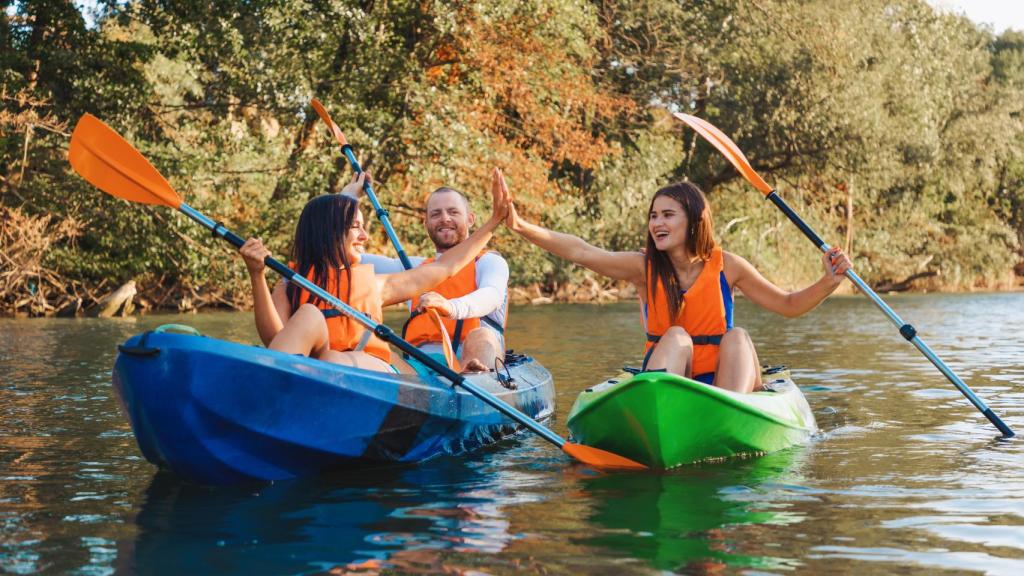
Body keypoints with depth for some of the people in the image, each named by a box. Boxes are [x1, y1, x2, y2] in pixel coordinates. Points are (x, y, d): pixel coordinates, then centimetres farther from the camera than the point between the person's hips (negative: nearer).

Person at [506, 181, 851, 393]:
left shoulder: (725, 265, -1)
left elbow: (789, 306, 5)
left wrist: (829, 283, -13)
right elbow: (578, 251, -17)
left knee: (737, 337, -24)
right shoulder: (644, 267, -3)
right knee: (676, 337, -26)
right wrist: (520, 227, -29)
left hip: (720, 381, 1)